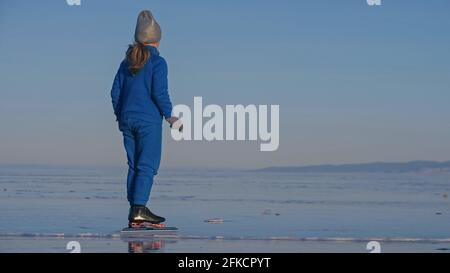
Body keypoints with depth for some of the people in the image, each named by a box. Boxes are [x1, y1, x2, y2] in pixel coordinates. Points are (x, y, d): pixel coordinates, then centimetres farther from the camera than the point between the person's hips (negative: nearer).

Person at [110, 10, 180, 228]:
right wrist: (169, 116, -5)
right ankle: (138, 210, -15)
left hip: (127, 119, 6)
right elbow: (160, 93, -14)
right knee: (147, 165, -6)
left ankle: (136, 212, 8)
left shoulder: (127, 61, 10)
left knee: (134, 165, 9)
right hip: (149, 120, -6)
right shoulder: (157, 62, -8)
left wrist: (120, 115, 22)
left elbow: (115, 91, 11)